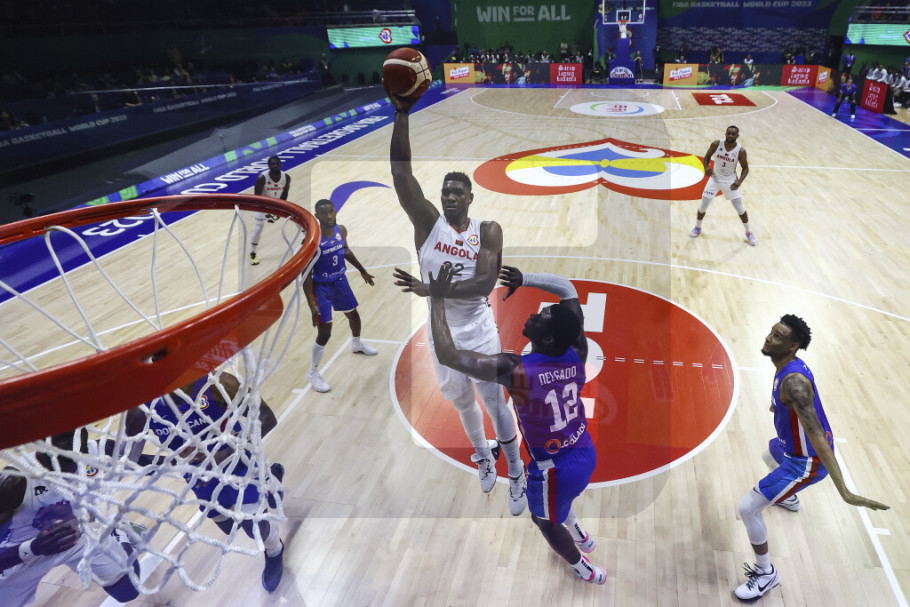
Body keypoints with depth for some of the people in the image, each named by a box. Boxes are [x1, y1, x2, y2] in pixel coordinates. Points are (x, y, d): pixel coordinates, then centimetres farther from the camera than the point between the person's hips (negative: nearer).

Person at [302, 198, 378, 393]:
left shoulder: (342, 230, -9)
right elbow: (306, 274, -23)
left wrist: (362, 270, 21)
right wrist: (312, 304, -26)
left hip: (340, 281, 7)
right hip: (321, 287, -6)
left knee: (354, 315, 25)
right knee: (324, 332, -6)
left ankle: (357, 345, 57)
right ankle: (313, 373, 14)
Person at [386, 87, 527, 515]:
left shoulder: (488, 231, -9)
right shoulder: (428, 222, -6)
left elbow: (484, 284, -23)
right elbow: (400, 171, -18)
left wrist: (431, 289, -32)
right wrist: (401, 113, -27)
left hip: (479, 331, -2)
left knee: (496, 405, 4)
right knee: (462, 403, 20)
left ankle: (516, 476, 24)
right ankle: (483, 457, 46)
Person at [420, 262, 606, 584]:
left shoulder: (514, 370, -33)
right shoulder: (577, 354, -16)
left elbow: (447, 355, -31)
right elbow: (567, 288, -3)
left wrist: (437, 299, -25)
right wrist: (525, 279, -11)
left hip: (556, 469, -6)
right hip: (586, 452, 6)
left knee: (544, 519, 28)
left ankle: (585, 571, 52)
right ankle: (580, 535, 60)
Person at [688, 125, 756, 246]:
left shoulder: (741, 151, -17)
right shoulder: (716, 144, -14)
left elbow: (745, 168, -6)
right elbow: (707, 156, 3)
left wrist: (740, 181, -23)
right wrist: (706, 167, -18)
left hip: (730, 181, -1)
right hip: (715, 178, 1)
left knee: (740, 208, 0)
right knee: (703, 205, 3)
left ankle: (749, 232, 17)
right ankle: (697, 228, 27)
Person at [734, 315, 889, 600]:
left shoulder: (792, 381, -37)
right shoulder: (790, 365, -6)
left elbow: (817, 436, -43)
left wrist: (844, 492, -46)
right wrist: (778, 407, 43)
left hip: (806, 461, -10)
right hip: (793, 445, 10)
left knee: (747, 507, -10)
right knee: (771, 455, 42)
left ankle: (766, 574, 13)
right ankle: (789, 498, 73)